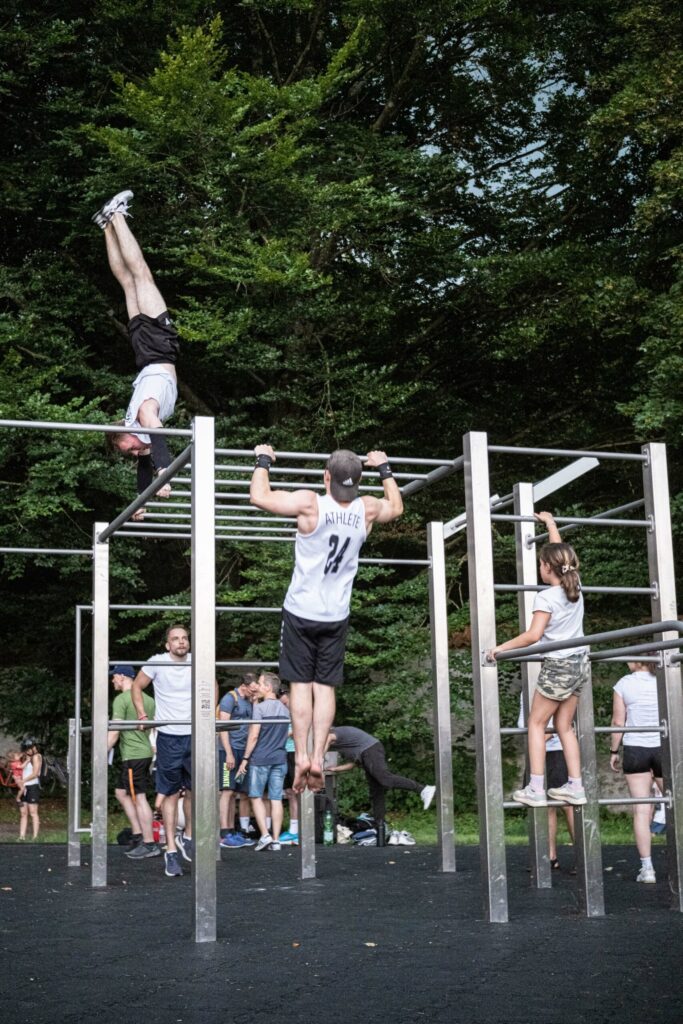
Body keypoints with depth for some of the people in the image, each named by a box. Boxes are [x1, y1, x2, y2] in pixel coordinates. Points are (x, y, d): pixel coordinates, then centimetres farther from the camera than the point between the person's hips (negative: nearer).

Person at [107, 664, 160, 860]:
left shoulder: (121, 700, -10)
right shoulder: (147, 699, 15)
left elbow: (114, 731, -15)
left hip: (133, 755, -9)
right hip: (146, 751, 9)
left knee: (139, 798, -5)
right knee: (121, 792, 16)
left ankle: (149, 844, -4)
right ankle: (138, 835, 14)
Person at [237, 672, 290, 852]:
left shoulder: (259, 708, -11)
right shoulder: (284, 709, 10)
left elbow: (253, 736, -14)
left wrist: (245, 758, -8)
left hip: (260, 758, -5)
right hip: (279, 759, 5)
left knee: (256, 797, 5)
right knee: (276, 799, 5)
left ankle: (265, 835, -5)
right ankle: (276, 840, 5)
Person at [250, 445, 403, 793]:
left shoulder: (310, 503, -16)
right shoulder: (367, 510, -2)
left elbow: (259, 496, -12)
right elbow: (396, 506, 21)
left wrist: (263, 460, 4)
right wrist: (385, 469, 33)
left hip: (301, 611, -3)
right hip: (336, 615, 3)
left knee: (301, 684, 2)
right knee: (325, 687, 6)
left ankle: (301, 756, -2)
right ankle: (317, 758, 1)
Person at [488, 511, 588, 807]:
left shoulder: (546, 597, -16)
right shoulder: (575, 586, 4)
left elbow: (533, 635, -23)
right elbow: (560, 553, 19)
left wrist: (502, 647, -14)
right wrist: (550, 522, 32)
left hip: (558, 666, -7)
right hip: (579, 663, 7)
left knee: (536, 724, 1)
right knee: (564, 726, 13)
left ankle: (535, 789, -4)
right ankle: (575, 786, 12)